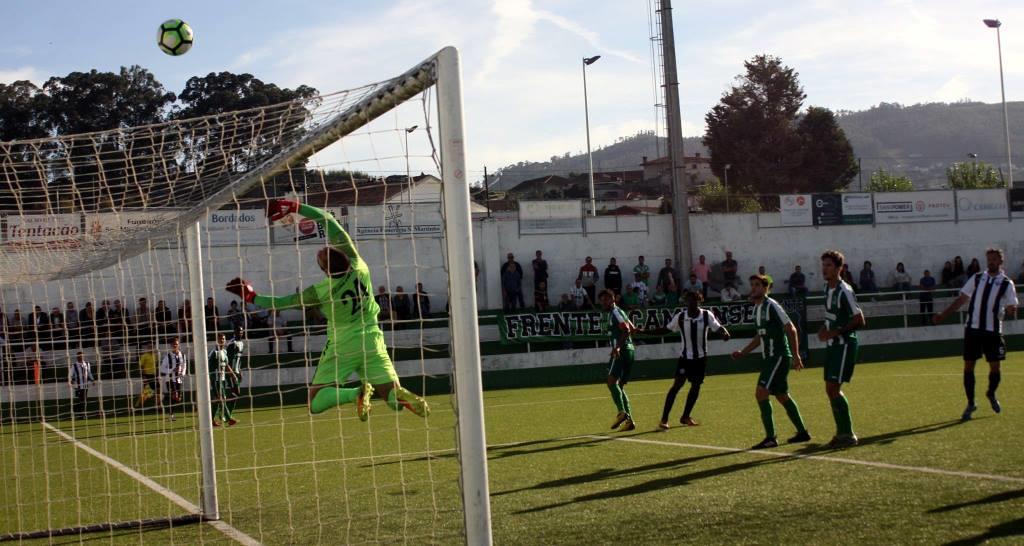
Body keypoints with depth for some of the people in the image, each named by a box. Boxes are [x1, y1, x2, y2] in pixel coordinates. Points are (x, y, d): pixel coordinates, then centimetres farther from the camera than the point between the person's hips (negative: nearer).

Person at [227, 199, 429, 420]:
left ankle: (357, 393, -25)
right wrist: (295, 207, -2)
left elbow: (282, 302, -1)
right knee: (394, 397, 2)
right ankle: (405, 397, -34)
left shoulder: (322, 292, -15)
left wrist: (252, 296, 13)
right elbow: (329, 221, -5)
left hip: (341, 345, -4)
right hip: (371, 341, 4)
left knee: (315, 404, 1)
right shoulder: (358, 266, -9)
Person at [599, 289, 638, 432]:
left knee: (612, 382, -21)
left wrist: (618, 347, -30)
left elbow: (626, 330, -20)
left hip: (621, 351, -10)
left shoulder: (615, 312, -7)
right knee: (619, 386, 10)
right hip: (628, 350, 10)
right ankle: (629, 420, 4)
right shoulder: (618, 312, 21)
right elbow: (632, 329, 29)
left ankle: (622, 412, -36)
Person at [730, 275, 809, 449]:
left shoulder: (771, 306, -14)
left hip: (779, 357, -9)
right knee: (782, 396, 15)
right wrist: (742, 352, 18)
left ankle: (770, 438, -14)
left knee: (761, 392, -16)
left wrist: (796, 355, -18)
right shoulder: (756, 308, 14)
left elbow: (791, 329, -15)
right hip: (769, 358, 9)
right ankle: (802, 432, 26)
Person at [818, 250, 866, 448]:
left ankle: (848, 435, -6)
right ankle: (842, 432, 19)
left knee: (834, 389, -13)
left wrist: (836, 332, -22)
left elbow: (859, 320, -18)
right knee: (830, 390, 10)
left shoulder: (844, 291, -17)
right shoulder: (827, 288, 10)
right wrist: (824, 328, 7)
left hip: (844, 344, -9)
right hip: (831, 345, 9)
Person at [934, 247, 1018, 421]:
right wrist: (943, 314, 7)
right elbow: (962, 299, 12)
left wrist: (1011, 311, -28)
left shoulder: (1007, 284, 1)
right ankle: (971, 404, 13)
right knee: (968, 366, 1)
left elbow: (1011, 308, -4)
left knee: (995, 367, -1)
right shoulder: (977, 278, 8)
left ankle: (991, 394, 30)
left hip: (993, 331, -2)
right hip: (973, 328, 2)